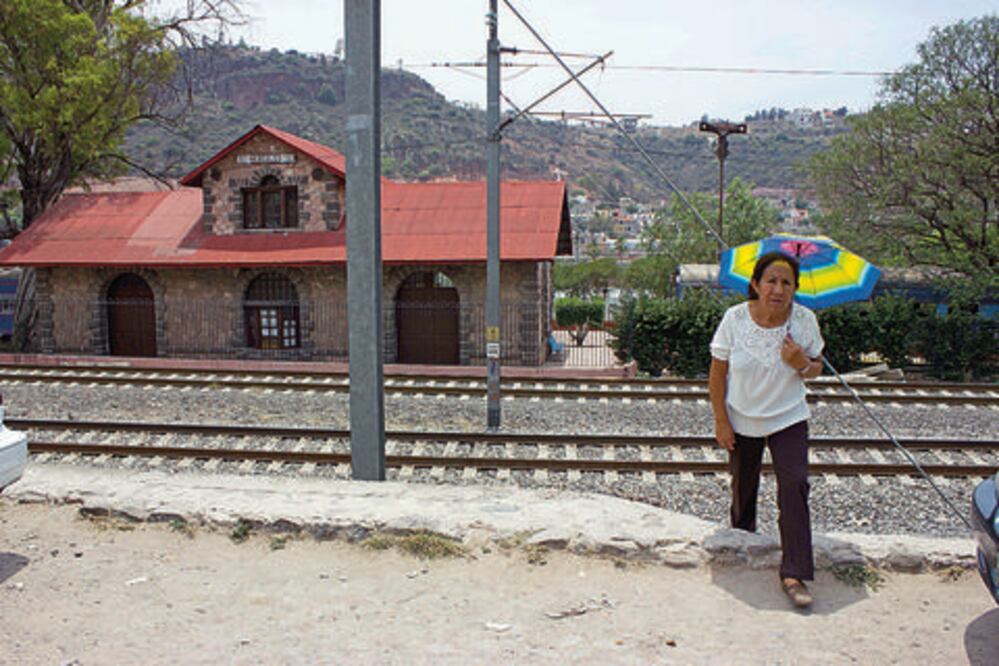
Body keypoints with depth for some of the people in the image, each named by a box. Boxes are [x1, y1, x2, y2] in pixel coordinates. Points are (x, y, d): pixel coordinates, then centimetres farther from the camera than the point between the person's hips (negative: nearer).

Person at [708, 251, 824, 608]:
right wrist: (721, 421, -7)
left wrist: (802, 364, -23)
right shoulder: (735, 318, -17)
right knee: (743, 483, 15)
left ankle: (794, 573, -5)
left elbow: (816, 368, 2)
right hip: (742, 420, 0)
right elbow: (717, 372, -8)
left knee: (794, 485, -13)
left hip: (789, 419, 0)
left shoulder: (804, 320, -13)